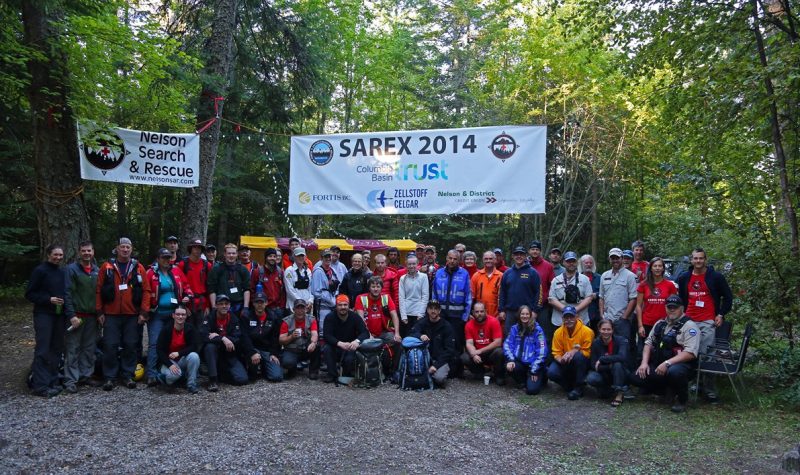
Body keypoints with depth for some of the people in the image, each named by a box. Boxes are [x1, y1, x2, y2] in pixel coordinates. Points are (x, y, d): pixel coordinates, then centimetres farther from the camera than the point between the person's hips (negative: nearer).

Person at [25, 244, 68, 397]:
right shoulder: (40, 271, -5)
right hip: (44, 314, -6)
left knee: (56, 349, 8)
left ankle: (53, 381, 16)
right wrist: (48, 299, -16)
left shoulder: (63, 272, 12)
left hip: (59, 314, 6)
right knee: (43, 350, -7)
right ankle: (40, 385, -5)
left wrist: (65, 302, 2)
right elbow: (29, 294, -6)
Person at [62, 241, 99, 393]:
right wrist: (71, 315, -15)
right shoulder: (72, 269, -4)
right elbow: (67, 293, -9)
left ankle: (86, 376, 18)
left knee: (90, 349, 9)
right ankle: (70, 380, 1)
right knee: (73, 349, -3)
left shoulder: (97, 271, 11)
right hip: (76, 316, -5)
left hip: (92, 317, 5)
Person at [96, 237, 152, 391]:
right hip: (111, 315, -1)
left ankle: (128, 375, 16)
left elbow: (146, 290, 3)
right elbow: (99, 290, 4)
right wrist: (99, 312, -1)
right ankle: (109, 377, 10)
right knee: (110, 346, 1)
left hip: (132, 315, 1)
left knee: (130, 346, 5)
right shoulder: (106, 267, 4)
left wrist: (144, 312, -3)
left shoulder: (138, 268, 5)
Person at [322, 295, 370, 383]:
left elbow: (365, 333, -14)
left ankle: (348, 373, 7)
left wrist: (357, 341, -38)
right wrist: (340, 343, -38)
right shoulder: (330, 318, -7)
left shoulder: (355, 317, -6)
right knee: (326, 349, -29)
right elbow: (327, 336, -18)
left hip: (350, 348, -1)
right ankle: (332, 374, -8)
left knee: (349, 359, -30)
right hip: (335, 348, 1)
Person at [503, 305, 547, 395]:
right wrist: (510, 360, -19)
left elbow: (541, 351, -11)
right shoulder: (515, 328, 3)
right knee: (509, 367, -29)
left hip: (533, 364, -3)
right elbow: (507, 344, -1)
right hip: (520, 362, 3)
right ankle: (523, 382, 5)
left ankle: (541, 378, 18)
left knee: (532, 389, -20)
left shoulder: (537, 329, -8)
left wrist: (534, 371, -14)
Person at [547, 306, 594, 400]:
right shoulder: (558, 332, -5)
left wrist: (575, 351, -30)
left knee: (578, 355, -36)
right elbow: (556, 353, -1)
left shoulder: (587, 331, -14)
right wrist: (561, 360, -25)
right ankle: (570, 386, 4)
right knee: (551, 373, -27)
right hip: (566, 364, 2)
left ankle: (579, 387, -17)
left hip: (581, 363, -2)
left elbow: (587, 352, -11)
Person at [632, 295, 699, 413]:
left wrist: (667, 363, -24)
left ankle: (682, 400, -7)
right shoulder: (660, 324, 15)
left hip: (679, 364, -6)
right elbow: (649, 343, 16)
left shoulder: (689, 326, -7)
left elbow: (690, 353, -18)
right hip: (658, 364, 7)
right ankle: (668, 390, 13)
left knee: (674, 372, -40)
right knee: (636, 377, -11)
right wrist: (644, 363, 0)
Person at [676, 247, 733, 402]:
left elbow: (728, 297, 6)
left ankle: (708, 389, 0)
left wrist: (721, 314, -2)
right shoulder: (684, 277, 11)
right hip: (689, 321, 4)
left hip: (708, 322, -4)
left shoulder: (715, 277, 0)